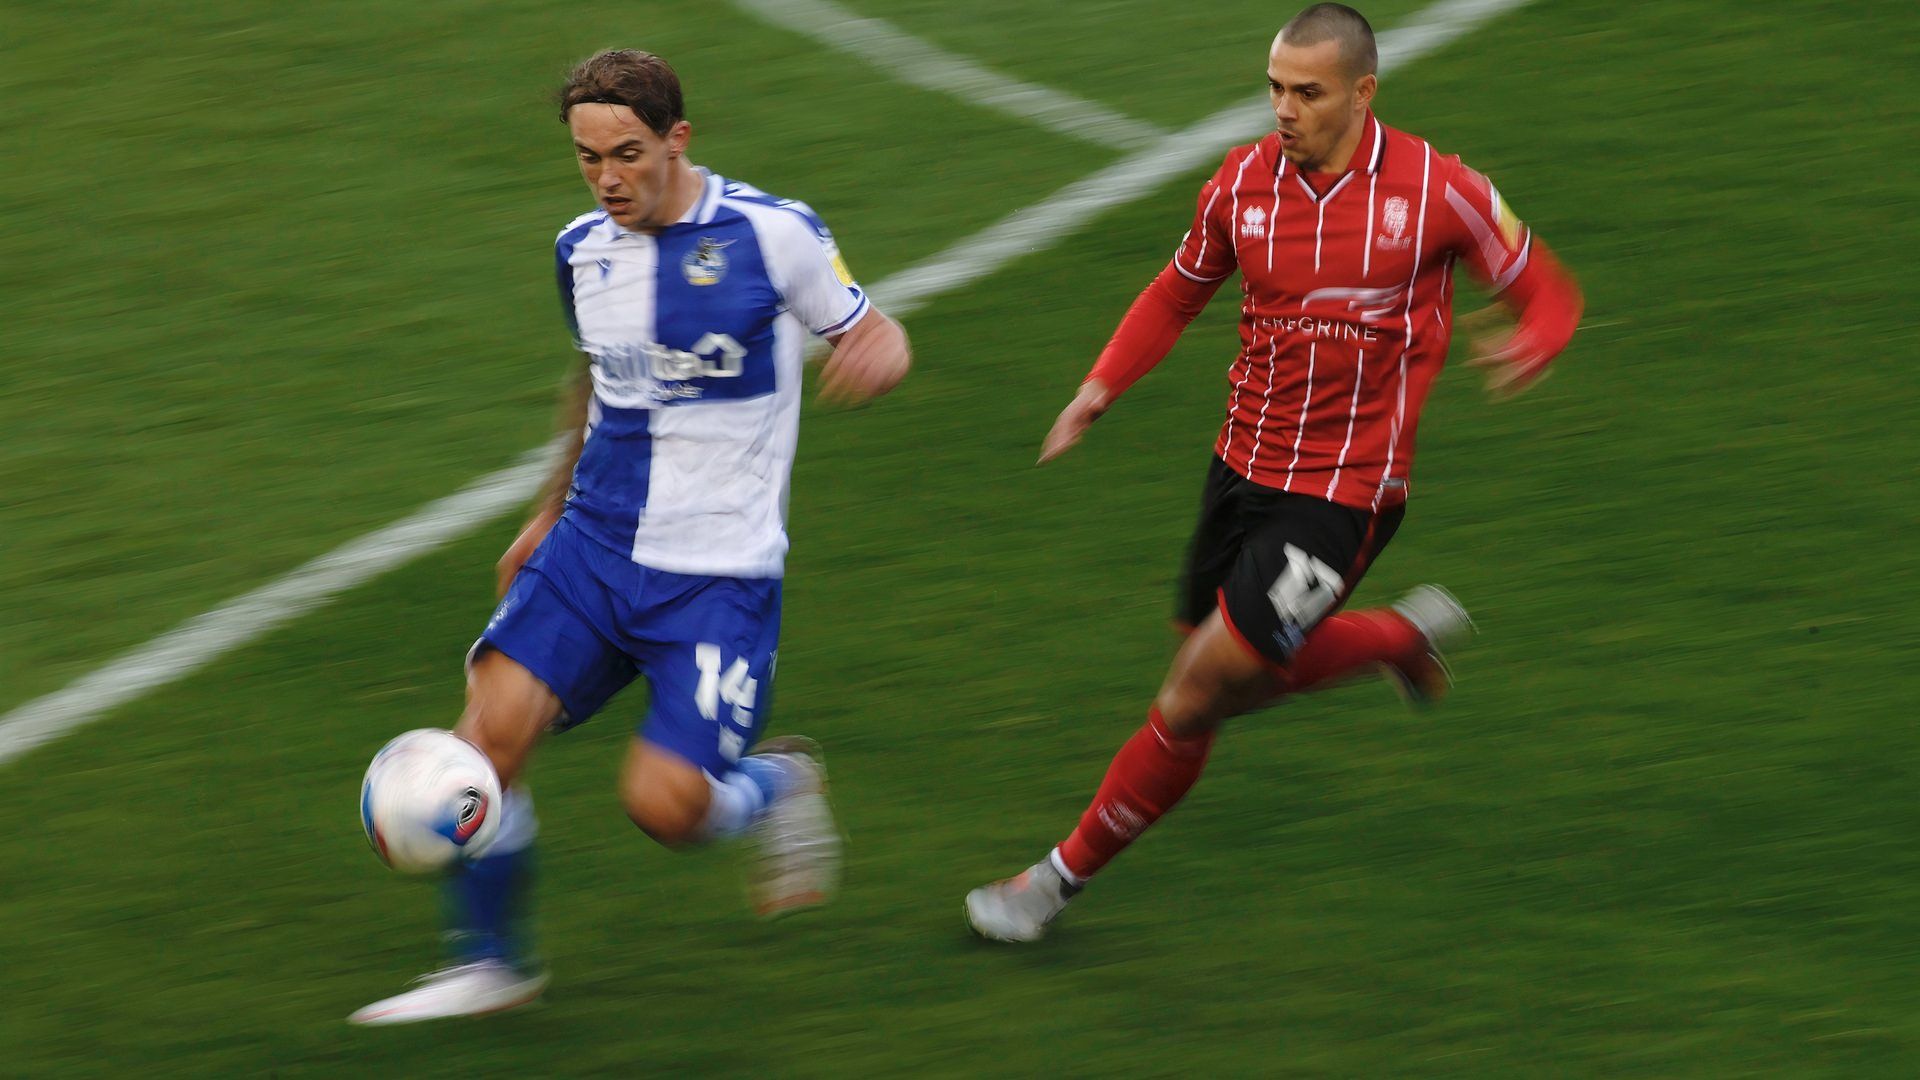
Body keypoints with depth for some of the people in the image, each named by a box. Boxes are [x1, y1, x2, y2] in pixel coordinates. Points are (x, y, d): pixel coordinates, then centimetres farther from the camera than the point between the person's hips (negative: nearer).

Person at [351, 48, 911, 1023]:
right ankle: (488, 963, 2)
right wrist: (552, 512, 29)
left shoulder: (771, 236, -10)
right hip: (594, 545, 5)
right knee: (493, 723, -14)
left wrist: (873, 356, -25)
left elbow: (873, 334, -1)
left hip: (718, 571, -5)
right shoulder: (582, 251, 6)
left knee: (663, 806, -13)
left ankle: (776, 787, 23)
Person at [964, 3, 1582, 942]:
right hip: (1243, 467, 6)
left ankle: (1064, 875, 9)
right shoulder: (1244, 181, -1)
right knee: (1231, 680, 17)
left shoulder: (1435, 190, -13)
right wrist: (1100, 388, 1)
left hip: (1344, 496, -6)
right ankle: (1402, 635, 37)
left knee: (1192, 701, -7)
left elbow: (1549, 296, -2)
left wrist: (1527, 348, -26)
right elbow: (1179, 293, 16)